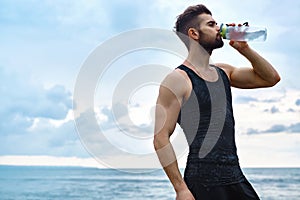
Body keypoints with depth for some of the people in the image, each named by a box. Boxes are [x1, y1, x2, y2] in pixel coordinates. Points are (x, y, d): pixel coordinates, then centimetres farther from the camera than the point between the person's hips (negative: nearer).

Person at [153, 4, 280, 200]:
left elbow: (271, 78, 19)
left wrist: (244, 48, 7)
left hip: (236, 178, 7)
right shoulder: (178, 79, -9)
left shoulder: (223, 72, 14)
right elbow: (161, 138, -13)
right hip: (203, 181, -7)